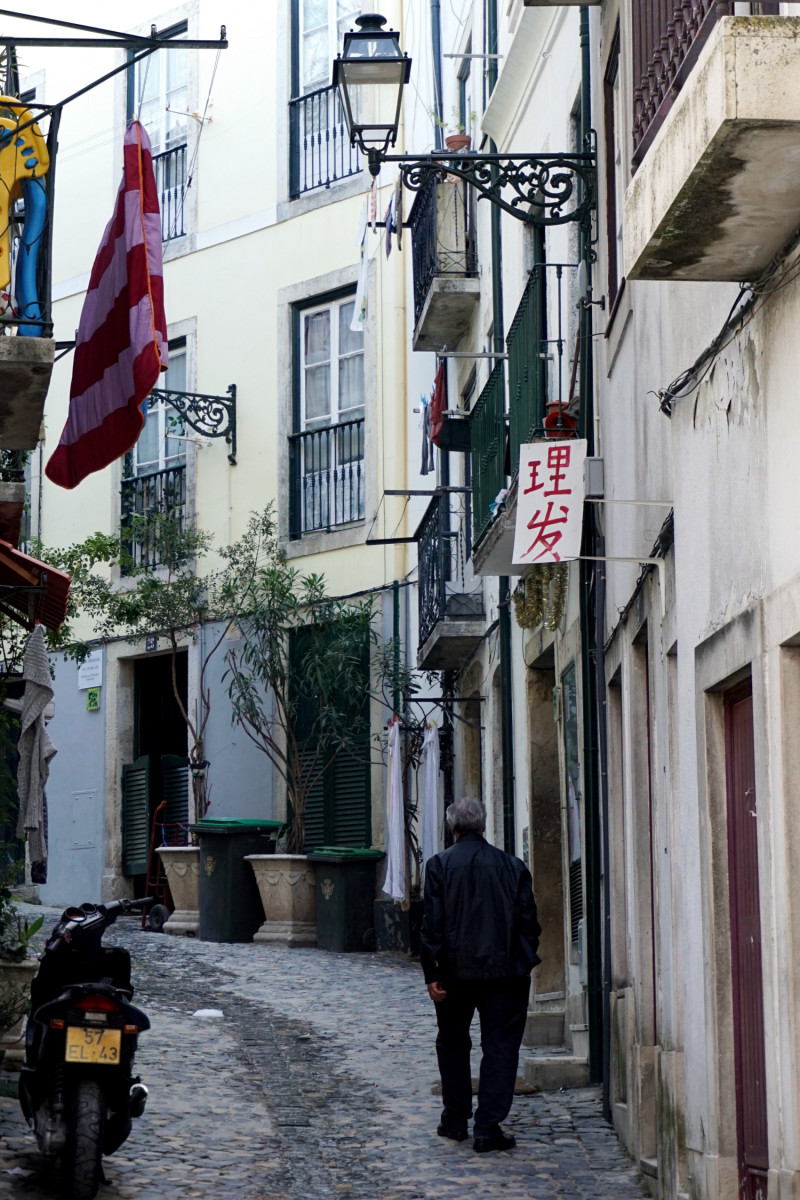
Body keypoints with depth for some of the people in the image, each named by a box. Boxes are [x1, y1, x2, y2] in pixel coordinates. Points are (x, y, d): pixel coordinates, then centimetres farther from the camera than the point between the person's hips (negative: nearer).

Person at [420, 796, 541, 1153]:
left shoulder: (439, 865, -5)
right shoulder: (513, 866, 0)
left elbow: (432, 923, -8)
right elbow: (529, 921, 3)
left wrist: (431, 973, -4)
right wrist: (525, 963, 14)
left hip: (455, 971, 0)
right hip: (505, 971, 0)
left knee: (453, 1045, 18)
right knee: (500, 1047, 2)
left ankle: (455, 1120, 24)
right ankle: (488, 1128, -4)